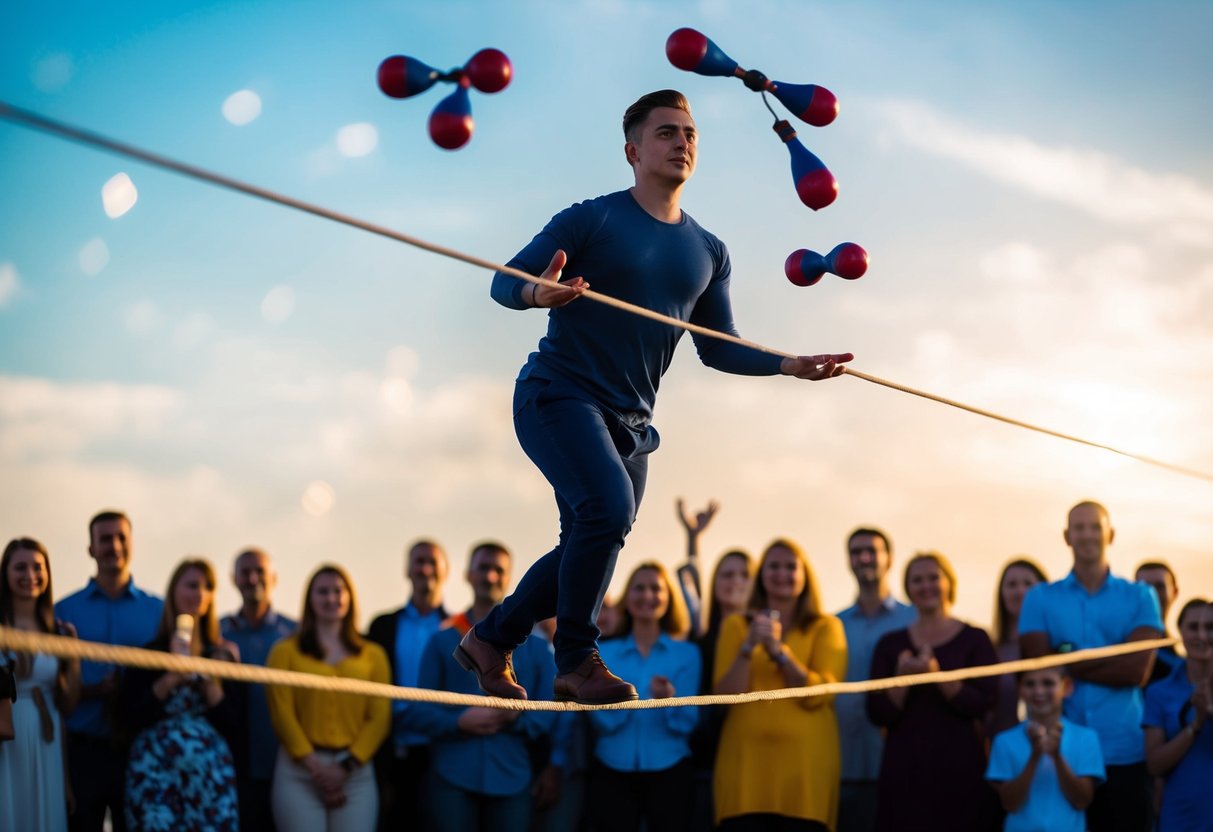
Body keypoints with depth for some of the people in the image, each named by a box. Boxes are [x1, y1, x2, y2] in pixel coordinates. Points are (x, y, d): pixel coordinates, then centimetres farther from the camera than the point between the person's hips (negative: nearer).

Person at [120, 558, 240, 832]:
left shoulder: (220, 653, 12)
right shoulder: (148, 651, 4)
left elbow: (227, 722, 7)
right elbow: (131, 719, -5)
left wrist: (210, 679, -5)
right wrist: (171, 678, -11)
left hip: (211, 771, 3)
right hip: (156, 772, -3)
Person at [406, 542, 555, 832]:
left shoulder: (534, 645, 12)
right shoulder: (443, 641, 9)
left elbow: (550, 713, 6)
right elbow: (416, 713, 4)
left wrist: (517, 717, -13)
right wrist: (460, 721, -13)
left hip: (512, 780, 1)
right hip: (452, 779, -1)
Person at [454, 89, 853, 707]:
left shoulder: (708, 253, 12)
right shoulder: (593, 221, -6)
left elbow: (719, 349, 15)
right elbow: (504, 282, -11)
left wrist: (790, 365, 0)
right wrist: (539, 293, -34)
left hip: (629, 422, 7)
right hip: (558, 396, -7)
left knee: (589, 547, 8)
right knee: (609, 506, -27)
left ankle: (490, 639, 28)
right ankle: (576, 660, -14)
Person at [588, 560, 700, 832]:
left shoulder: (687, 654, 4)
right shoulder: (605, 653, 7)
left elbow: (688, 722, -2)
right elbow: (600, 720, -1)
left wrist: (671, 699, -22)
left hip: (669, 774, 0)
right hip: (613, 773, 1)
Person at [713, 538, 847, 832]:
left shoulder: (826, 627, 8)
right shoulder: (736, 625, 12)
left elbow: (820, 694, -6)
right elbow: (726, 695, 1)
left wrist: (778, 650, -16)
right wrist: (748, 647, -12)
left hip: (805, 763, -1)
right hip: (747, 759, 1)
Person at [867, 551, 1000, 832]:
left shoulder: (974, 639, 6)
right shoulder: (890, 644, 12)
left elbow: (983, 705, -5)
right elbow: (878, 713, 5)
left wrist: (937, 675, -17)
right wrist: (903, 676, -12)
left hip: (960, 768, -1)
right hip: (904, 769, 1)